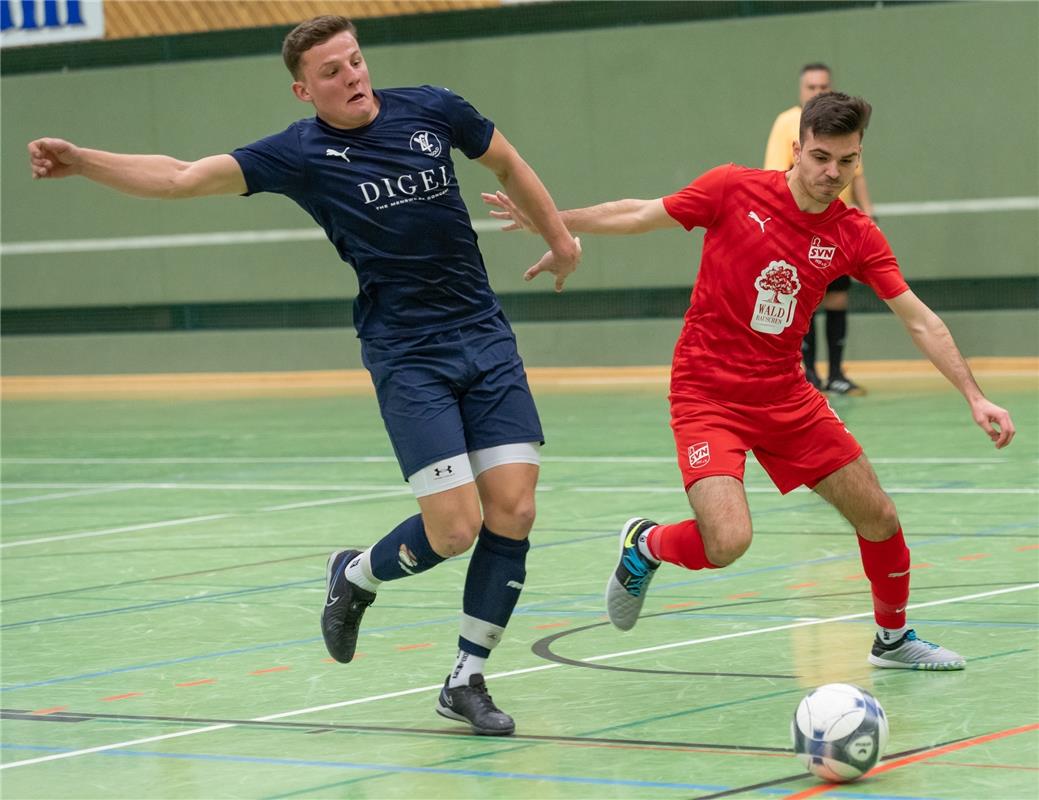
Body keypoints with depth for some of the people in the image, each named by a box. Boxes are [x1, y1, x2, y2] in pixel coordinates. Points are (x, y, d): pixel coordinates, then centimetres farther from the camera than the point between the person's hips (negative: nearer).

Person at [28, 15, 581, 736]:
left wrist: (560, 237, 26)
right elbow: (182, 177, -12)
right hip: (407, 357, -4)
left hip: (485, 339, 4)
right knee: (453, 527, -13)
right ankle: (356, 576, 21)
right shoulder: (300, 154, -7)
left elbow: (507, 162, 20)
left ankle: (466, 682, 10)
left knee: (513, 510, -5)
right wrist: (79, 161, -23)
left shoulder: (432, 110, 2)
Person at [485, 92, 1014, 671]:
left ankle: (894, 638, 33)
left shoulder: (856, 236, -4)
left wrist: (975, 397, -9)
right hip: (707, 397, -4)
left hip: (785, 398, 4)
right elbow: (640, 216, 2)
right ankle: (646, 546, 11)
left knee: (879, 518, 6)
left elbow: (920, 321, -2)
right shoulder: (734, 189, -12)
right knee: (727, 543, -24)